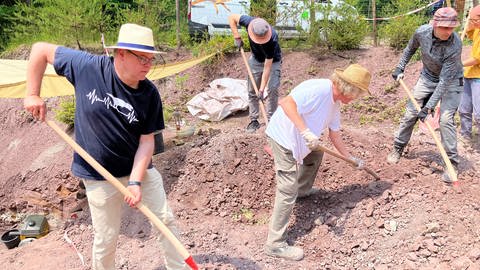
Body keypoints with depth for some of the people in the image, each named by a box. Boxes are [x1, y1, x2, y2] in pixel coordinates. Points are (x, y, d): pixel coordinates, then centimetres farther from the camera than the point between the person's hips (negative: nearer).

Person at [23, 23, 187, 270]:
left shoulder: (150, 94, -13)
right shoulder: (88, 67, -17)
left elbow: (147, 140, -10)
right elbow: (41, 49, -5)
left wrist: (135, 181, -20)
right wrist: (33, 94, -7)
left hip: (140, 169, 2)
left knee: (166, 220, 10)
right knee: (106, 241, 9)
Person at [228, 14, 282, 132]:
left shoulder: (272, 40, -39)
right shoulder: (250, 22, -30)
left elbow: (267, 66, -35)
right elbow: (232, 17, -11)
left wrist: (262, 89, -34)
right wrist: (237, 37, -19)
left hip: (273, 61, -4)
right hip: (256, 60, 4)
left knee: (272, 90, -14)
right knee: (252, 91, 2)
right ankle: (254, 120, 11)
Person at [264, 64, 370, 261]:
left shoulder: (335, 103, 10)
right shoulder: (319, 89, -21)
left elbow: (334, 134, 19)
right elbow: (286, 103, -32)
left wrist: (351, 159, 23)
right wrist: (306, 131, -38)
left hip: (298, 138, 10)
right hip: (283, 137, -10)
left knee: (316, 154, 30)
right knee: (288, 191, -9)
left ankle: (303, 189, 52)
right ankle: (275, 244, -1)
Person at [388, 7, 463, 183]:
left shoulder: (454, 46, -33)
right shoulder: (422, 32, -21)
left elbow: (445, 81, -32)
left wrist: (429, 107, -35)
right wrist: (400, 68, 2)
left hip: (451, 81, -4)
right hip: (428, 77, 4)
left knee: (446, 119, -15)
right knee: (411, 113, 4)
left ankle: (452, 163, -2)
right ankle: (397, 148, 22)